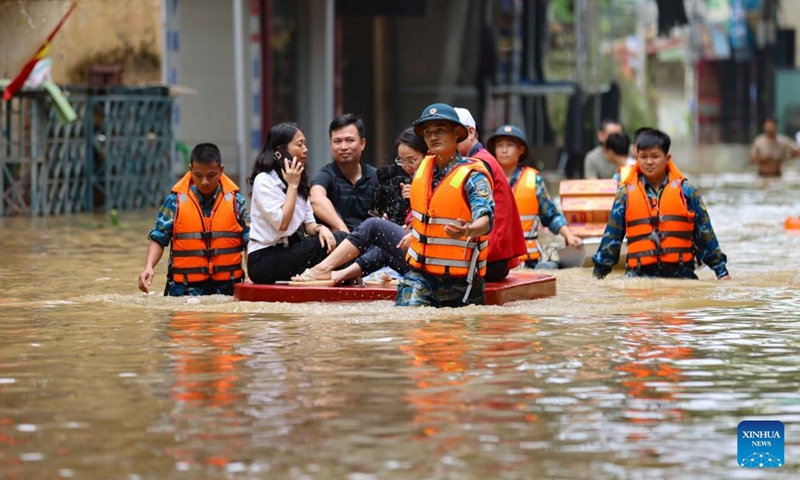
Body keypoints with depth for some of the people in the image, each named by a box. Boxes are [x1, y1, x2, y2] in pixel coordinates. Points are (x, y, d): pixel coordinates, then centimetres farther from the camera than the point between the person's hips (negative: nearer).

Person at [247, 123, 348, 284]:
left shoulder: (300, 182, 15)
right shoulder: (264, 180, -10)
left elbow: (308, 225, 10)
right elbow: (281, 224, -19)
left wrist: (321, 228, -13)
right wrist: (292, 185, -13)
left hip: (289, 251, 7)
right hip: (264, 261, -7)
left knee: (339, 239, -17)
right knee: (332, 244, -24)